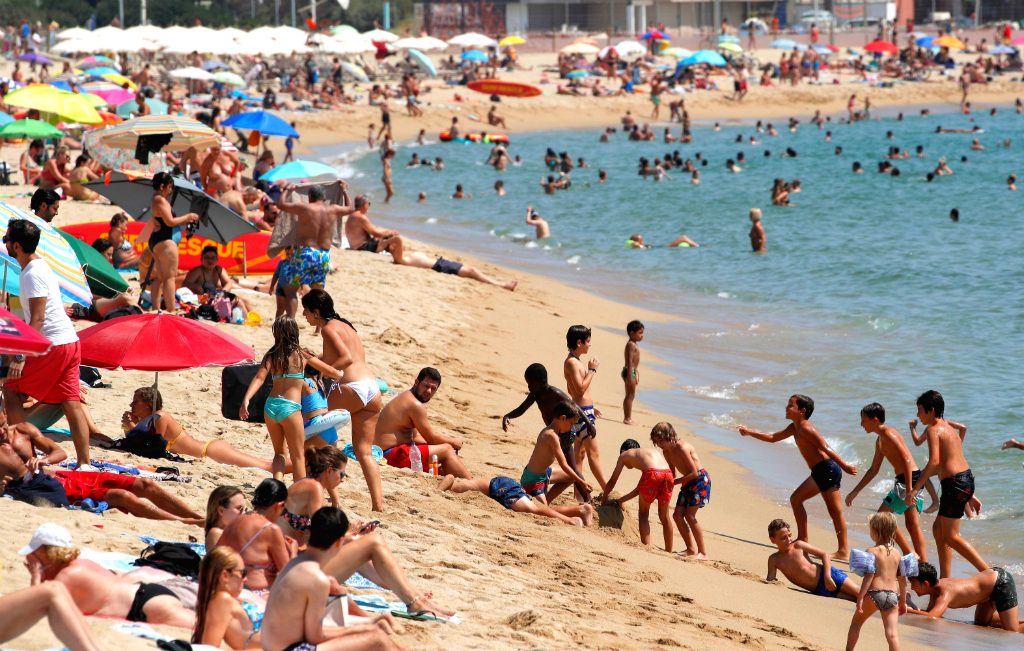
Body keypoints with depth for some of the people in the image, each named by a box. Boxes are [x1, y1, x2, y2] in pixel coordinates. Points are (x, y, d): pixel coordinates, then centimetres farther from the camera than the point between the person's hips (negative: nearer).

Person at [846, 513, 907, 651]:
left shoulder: (872, 551, -5)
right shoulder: (896, 553, 11)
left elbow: (869, 576, -14)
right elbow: (902, 579, 14)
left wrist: (860, 596, -14)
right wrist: (903, 601, 22)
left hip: (874, 593, -4)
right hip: (893, 595, 4)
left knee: (856, 621, 21)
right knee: (891, 633, -3)